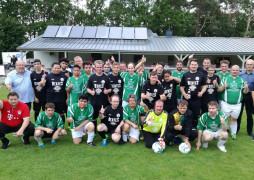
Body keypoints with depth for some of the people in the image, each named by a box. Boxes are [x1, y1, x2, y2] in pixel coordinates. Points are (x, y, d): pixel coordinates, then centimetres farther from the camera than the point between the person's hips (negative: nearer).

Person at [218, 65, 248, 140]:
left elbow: (244, 92, 7)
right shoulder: (225, 79, 2)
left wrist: (246, 88, -14)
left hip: (237, 104, 2)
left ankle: (233, 134, 23)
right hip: (226, 103, -2)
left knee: (234, 119, 11)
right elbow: (219, 90, -3)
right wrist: (224, 86, -23)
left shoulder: (241, 80, 8)